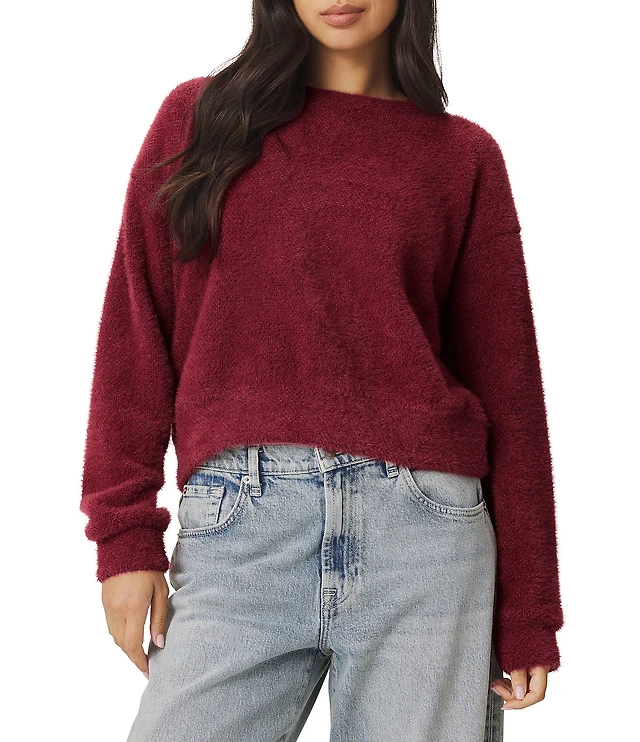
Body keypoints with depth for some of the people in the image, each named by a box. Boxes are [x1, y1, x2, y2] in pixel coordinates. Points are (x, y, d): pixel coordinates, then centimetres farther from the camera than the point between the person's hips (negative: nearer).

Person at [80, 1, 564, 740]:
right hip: (239, 525, 0)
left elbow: (505, 380, 8)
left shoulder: (463, 154, 9)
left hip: (421, 524, 0)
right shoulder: (198, 117, 11)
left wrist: (528, 611, 6)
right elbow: (136, 331, 8)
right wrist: (126, 533, 1)